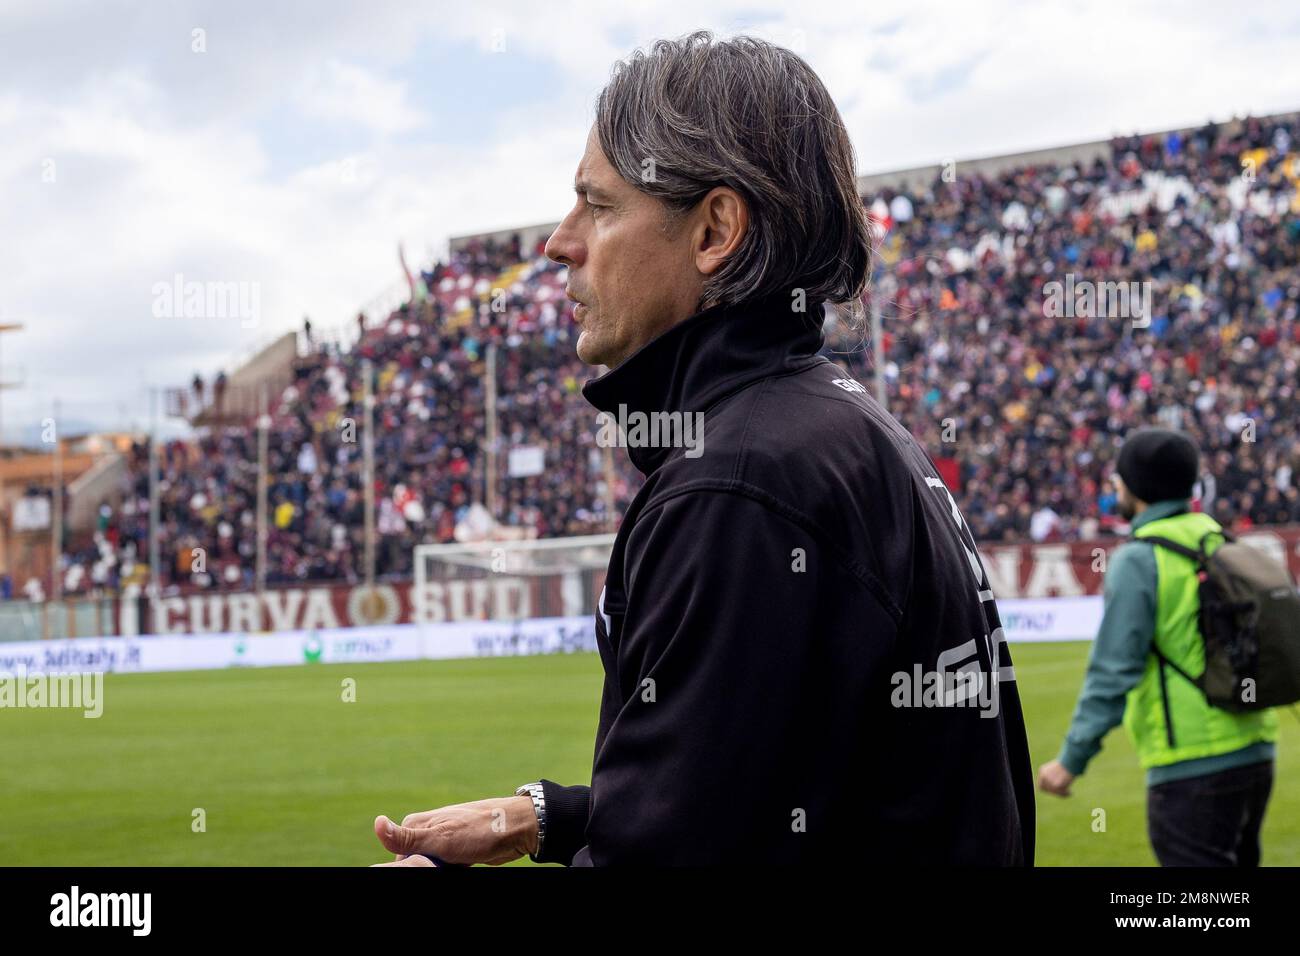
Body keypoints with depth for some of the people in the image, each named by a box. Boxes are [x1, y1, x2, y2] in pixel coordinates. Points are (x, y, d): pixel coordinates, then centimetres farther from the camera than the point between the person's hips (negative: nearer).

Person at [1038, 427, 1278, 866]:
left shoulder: (1138, 560, -11)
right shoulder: (1221, 543, 11)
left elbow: (1114, 672, -15)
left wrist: (1071, 761, -11)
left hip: (1193, 766, -8)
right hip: (1254, 754, 8)